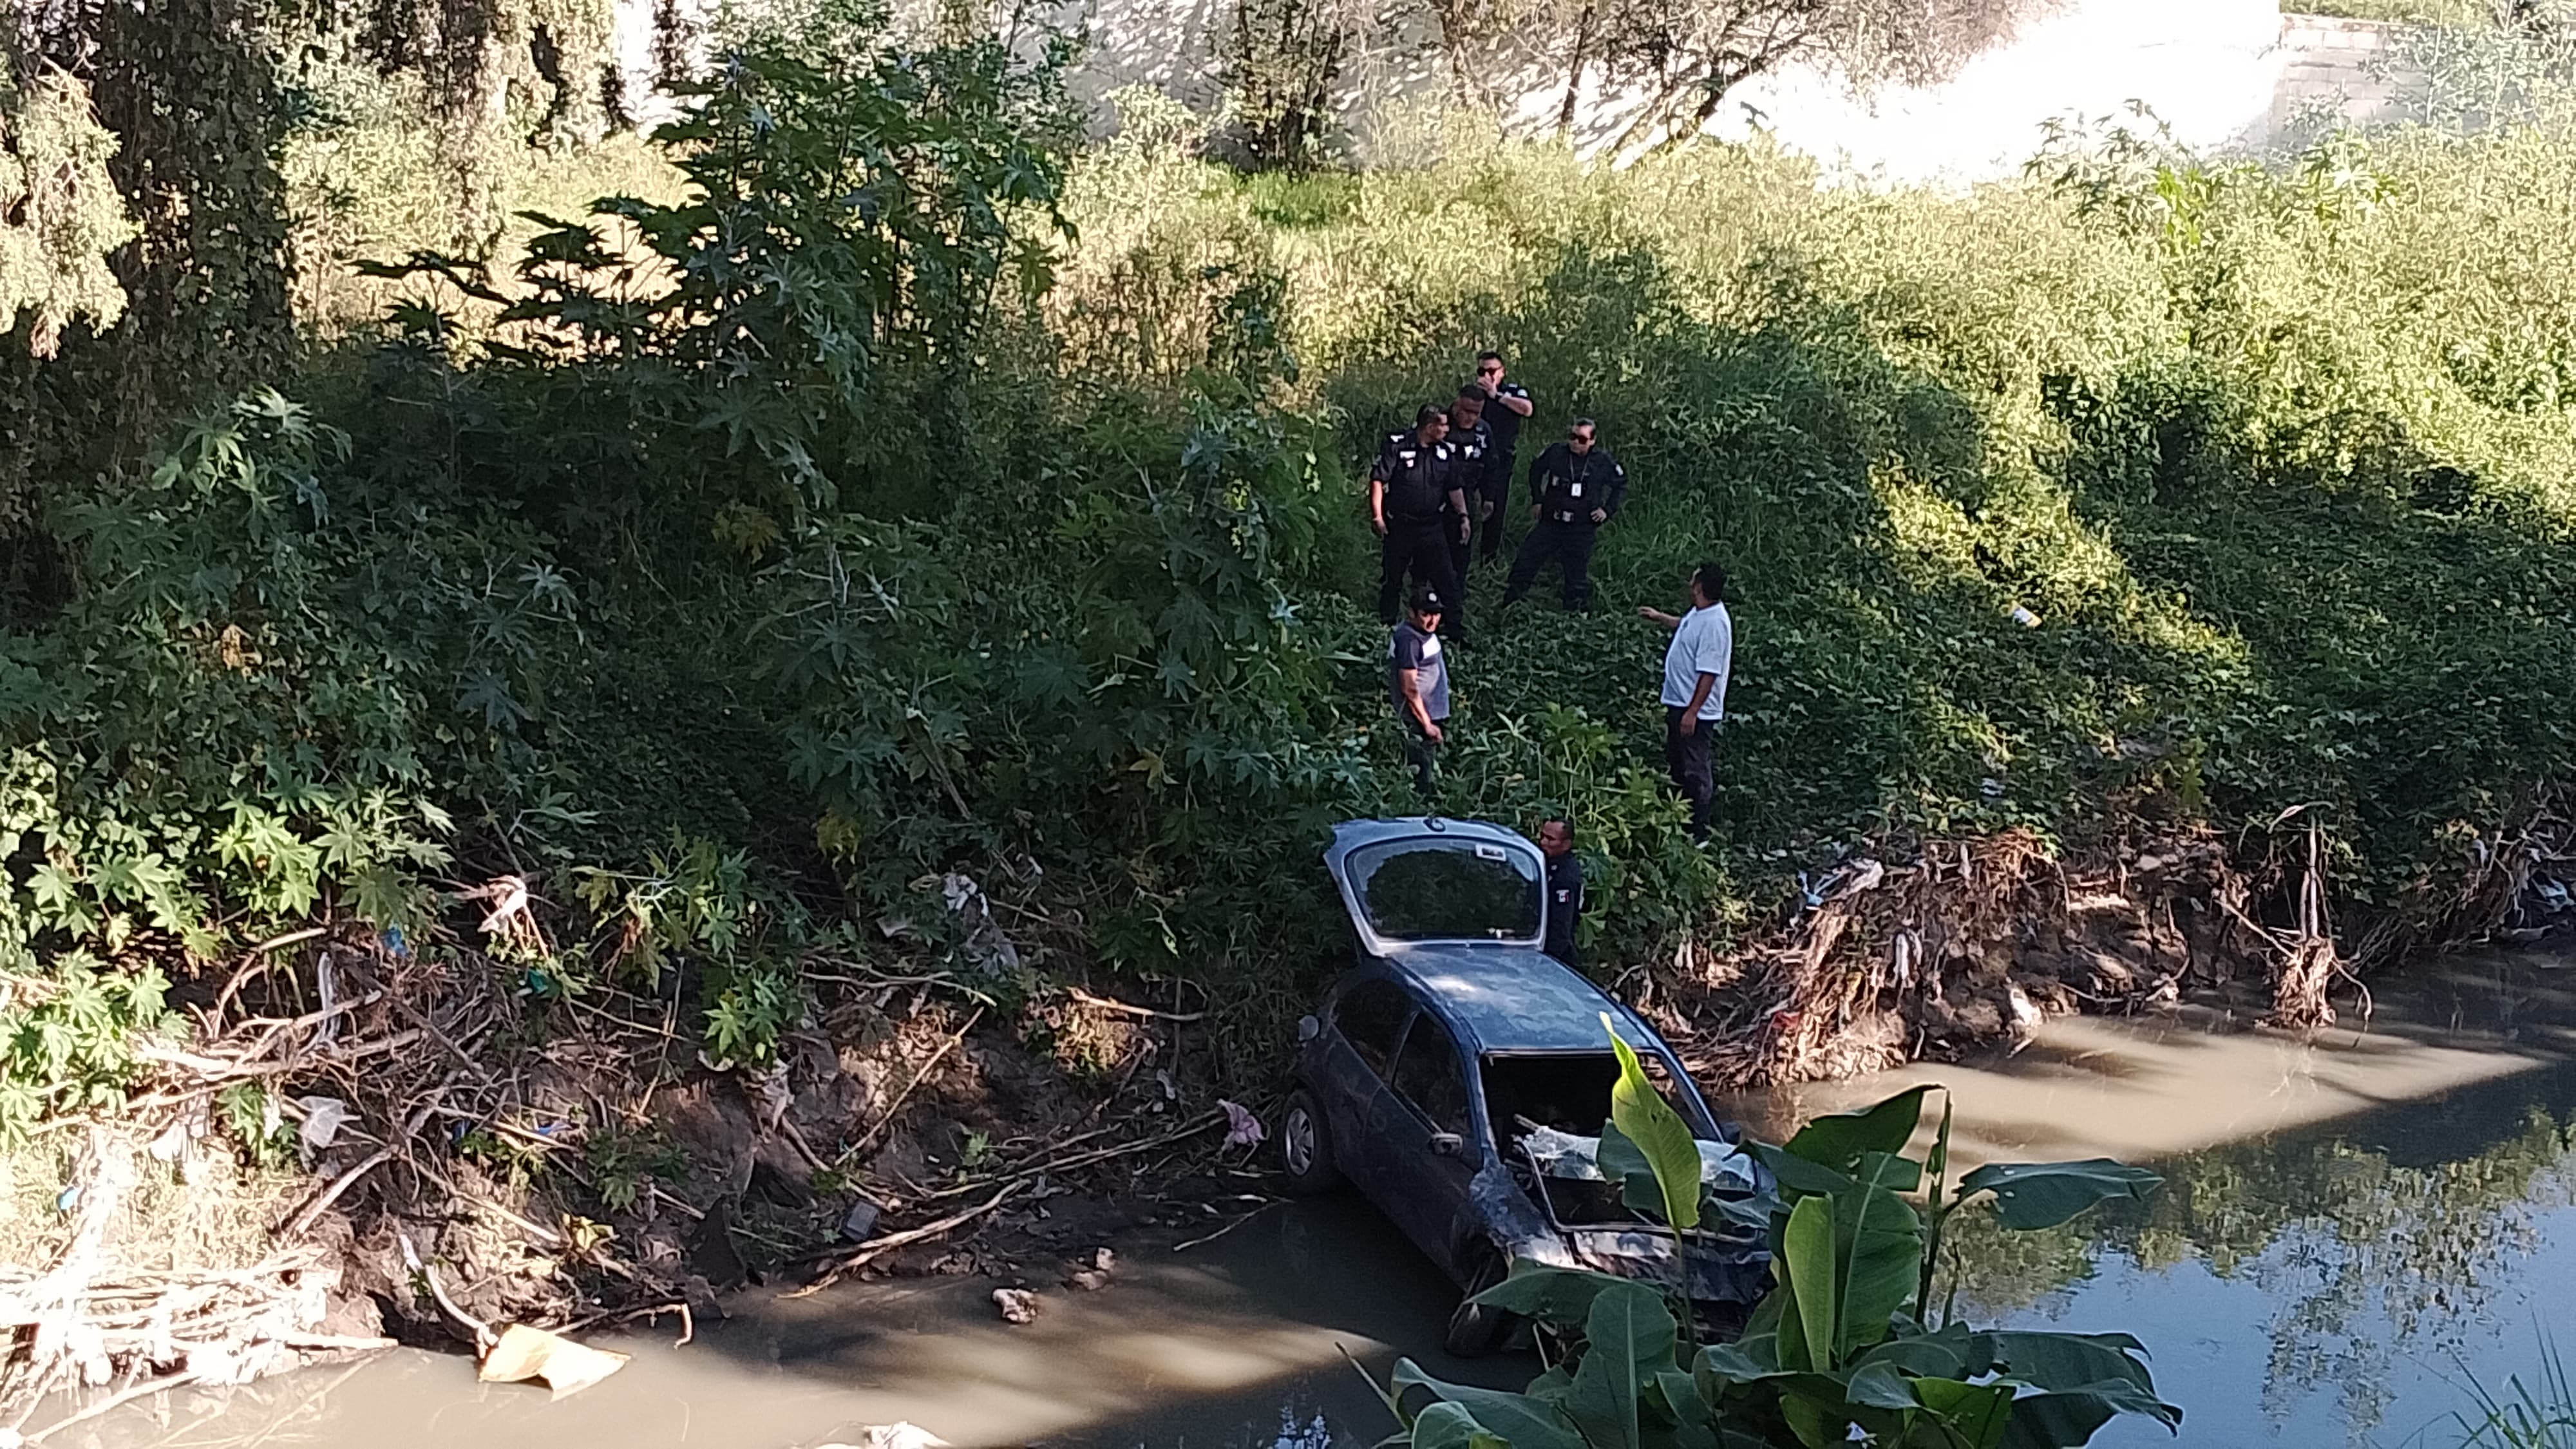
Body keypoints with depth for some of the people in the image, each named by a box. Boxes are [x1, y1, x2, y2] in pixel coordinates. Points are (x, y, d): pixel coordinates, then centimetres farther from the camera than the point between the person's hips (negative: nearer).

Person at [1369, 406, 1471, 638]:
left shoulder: (1445, 451, 5)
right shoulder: (1397, 445, -10)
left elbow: (1455, 487, 13)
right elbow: (1378, 479, -10)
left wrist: (1463, 515, 4)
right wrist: (1377, 515, -13)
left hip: (1432, 525, 3)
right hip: (1399, 525, -3)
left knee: (1445, 576, 0)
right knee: (1392, 577, 9)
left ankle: (1455, 623, 6)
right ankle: (1386, 624, 24)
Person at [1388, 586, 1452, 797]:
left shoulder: (1425, 632, 9)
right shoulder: (1409, 640, -22)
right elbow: (1409, 690, -23)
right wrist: (1427, 725, -21)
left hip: (1431, 717, 10)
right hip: (1419, 722, -10)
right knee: (1423, 780, -6)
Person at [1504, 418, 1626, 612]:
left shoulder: (1603, 461, -8)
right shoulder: (1556, 452, -6)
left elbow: (1621, 486, 7)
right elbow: (1536, 470, 13)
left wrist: (1607, 510, -4)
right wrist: (1537, 500, 9)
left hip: (1582, 528, -1)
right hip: (1550, 523, 1)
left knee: (1577, 575, 7)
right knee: (1525, 562, 1)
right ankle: (1506, 604, 12)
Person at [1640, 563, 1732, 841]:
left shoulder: (1714, 623, -26)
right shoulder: (1700, 613, 4)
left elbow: (1709, 673, -28)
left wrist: (1692, 712, -28)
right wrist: (1659, 617, 38)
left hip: (1696, 709, -11)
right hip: (1678, 702, 11)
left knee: (1694, 770, -1)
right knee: (1675, 761, 23)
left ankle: (1698, 832, 9)